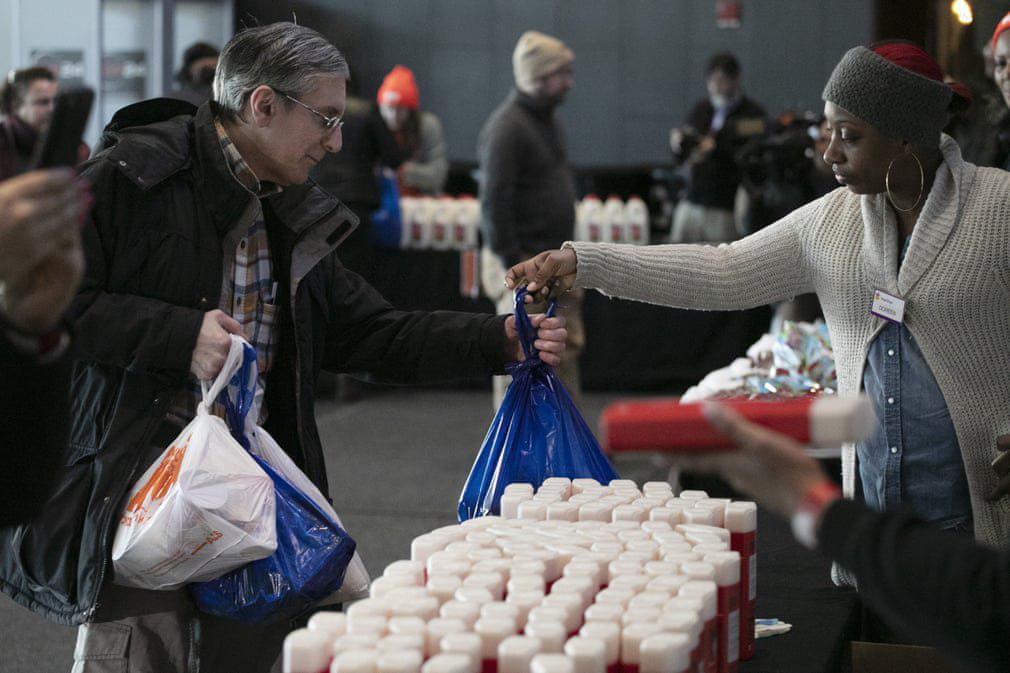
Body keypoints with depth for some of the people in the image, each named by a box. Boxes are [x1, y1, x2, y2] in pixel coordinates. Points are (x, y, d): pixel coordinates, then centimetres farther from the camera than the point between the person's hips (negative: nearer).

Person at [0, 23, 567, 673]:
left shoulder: (297, 218, 16)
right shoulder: (132, 178, -7)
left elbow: (377, 334, 16)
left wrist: (504, 339, 6)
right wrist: (181, 336, -21)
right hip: (133, 490, -7)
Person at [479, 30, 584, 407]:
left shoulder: (547, 120, 13)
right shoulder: (507, 128, -17)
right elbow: (494, 203, -21)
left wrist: (566, 255, 19)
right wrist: (513, 267, -22)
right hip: (522, 262, -9)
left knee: (567, 349, 11)